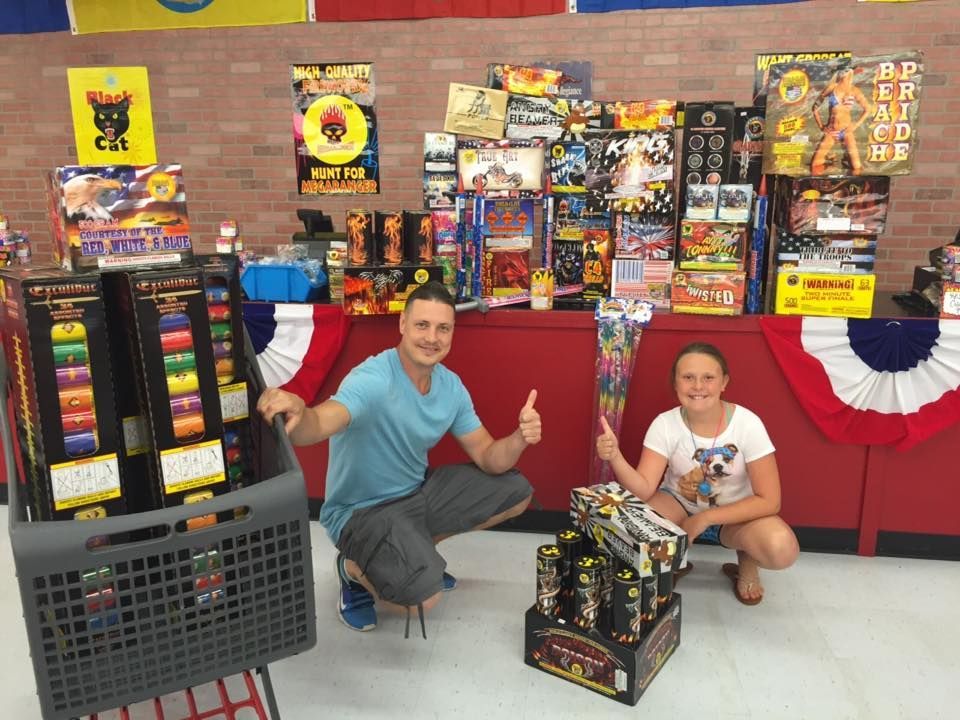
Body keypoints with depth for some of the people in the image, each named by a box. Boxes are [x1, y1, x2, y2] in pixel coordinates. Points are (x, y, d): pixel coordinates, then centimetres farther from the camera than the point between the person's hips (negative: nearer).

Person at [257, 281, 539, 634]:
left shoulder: (451, 385, -4)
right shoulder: (373, 379, -27)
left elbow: (488, 459, -1)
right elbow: (317, 425, -45)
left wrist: (518, 439, -23)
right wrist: (297, 412, -70)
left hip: (417, 492, 8)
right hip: (361, 510, -8)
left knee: (516, 492, 7)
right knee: (424, 597, -31)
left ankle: (419, 553, 18)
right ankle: (354, 569, 4)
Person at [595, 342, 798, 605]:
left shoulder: (747, 424, -21)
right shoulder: (665, 424, -17)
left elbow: (769, 501, -19)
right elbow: (644, 491, -24)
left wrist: (705, 519, -25)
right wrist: (615, 457, -44)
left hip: (735, 514, -1)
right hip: (679, 505, 1)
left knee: (782, 549, -34)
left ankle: (746, 563, 4)